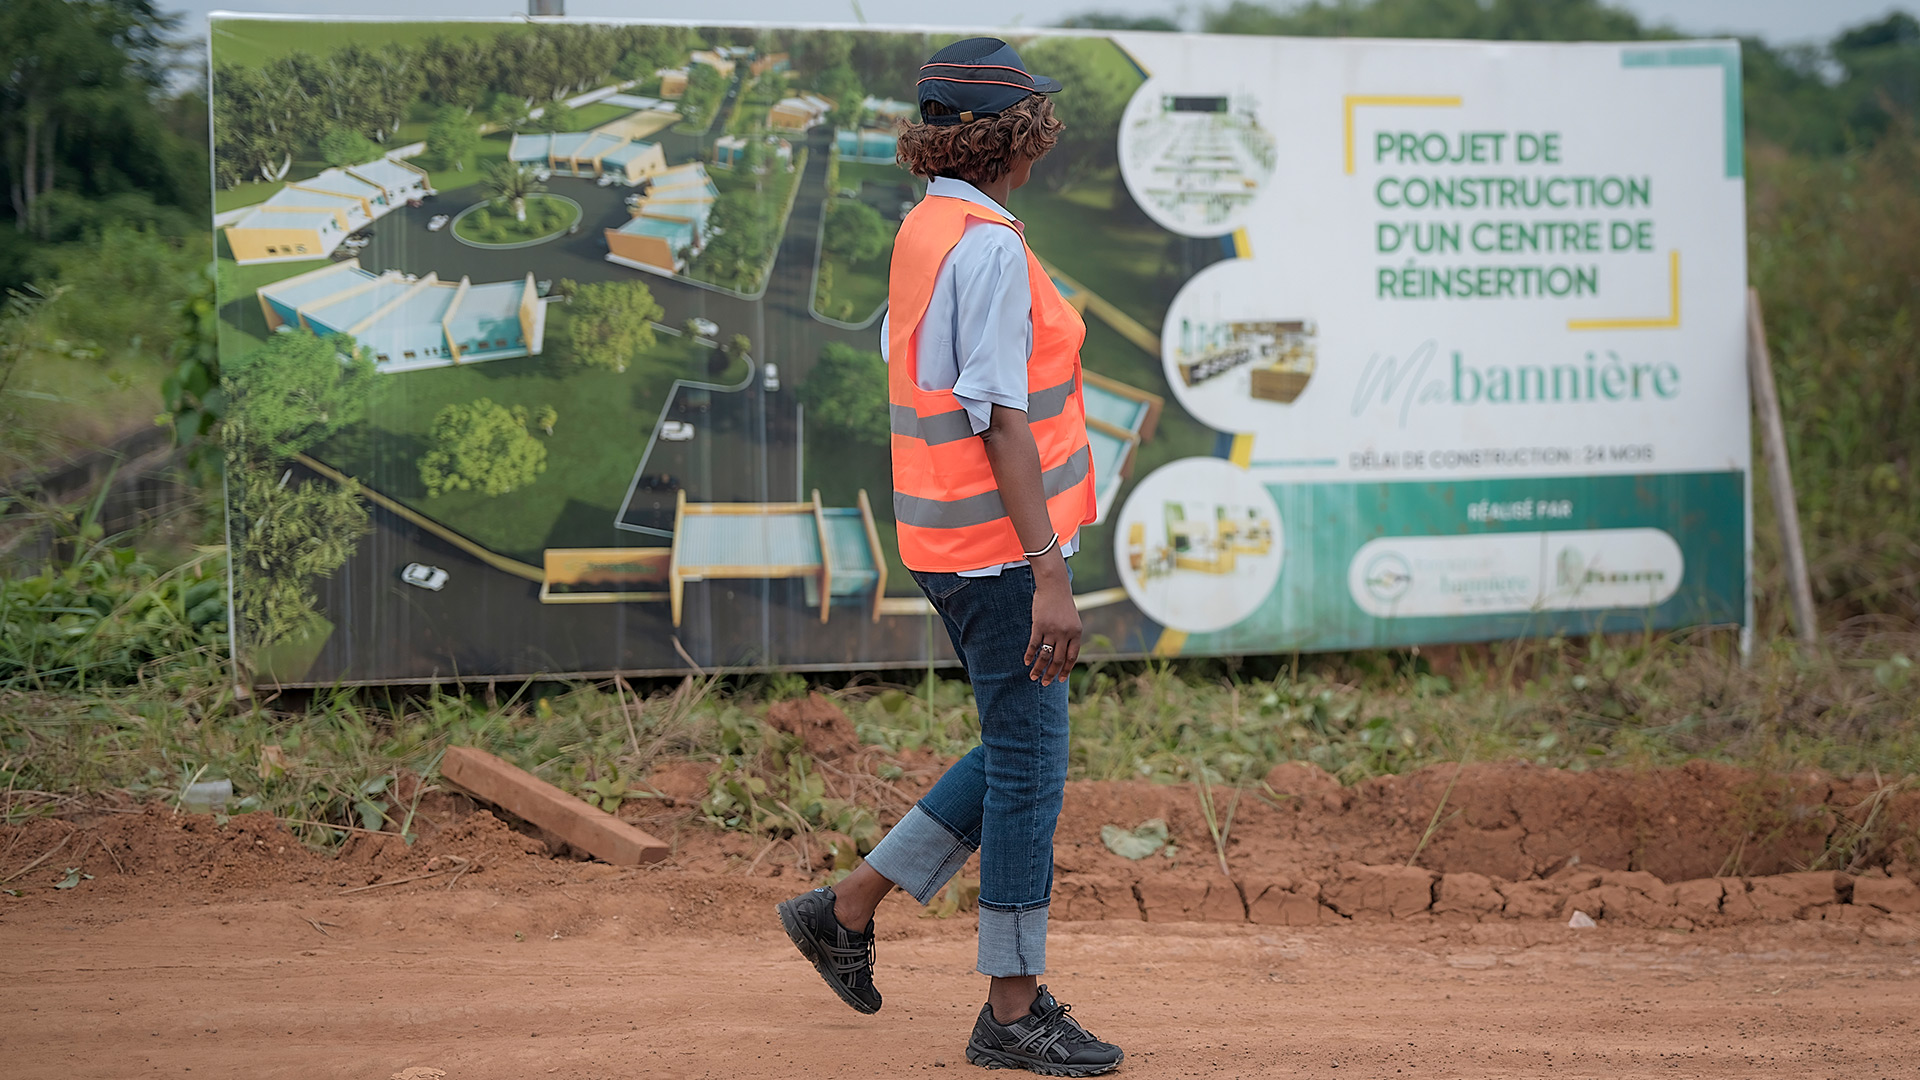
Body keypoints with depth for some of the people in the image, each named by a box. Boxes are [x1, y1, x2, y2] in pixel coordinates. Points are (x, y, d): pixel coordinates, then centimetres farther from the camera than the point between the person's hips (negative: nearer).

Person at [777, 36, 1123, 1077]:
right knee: (1029, 763, -2)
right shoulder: (989, 246, -18)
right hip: (999, 545, -10)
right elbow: (1001, 419, -22)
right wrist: (1049, 575, -24)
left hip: (943, 537, 10)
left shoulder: (922, 232, 12)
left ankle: (848, 909, 22)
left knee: (1021, 751, 18)